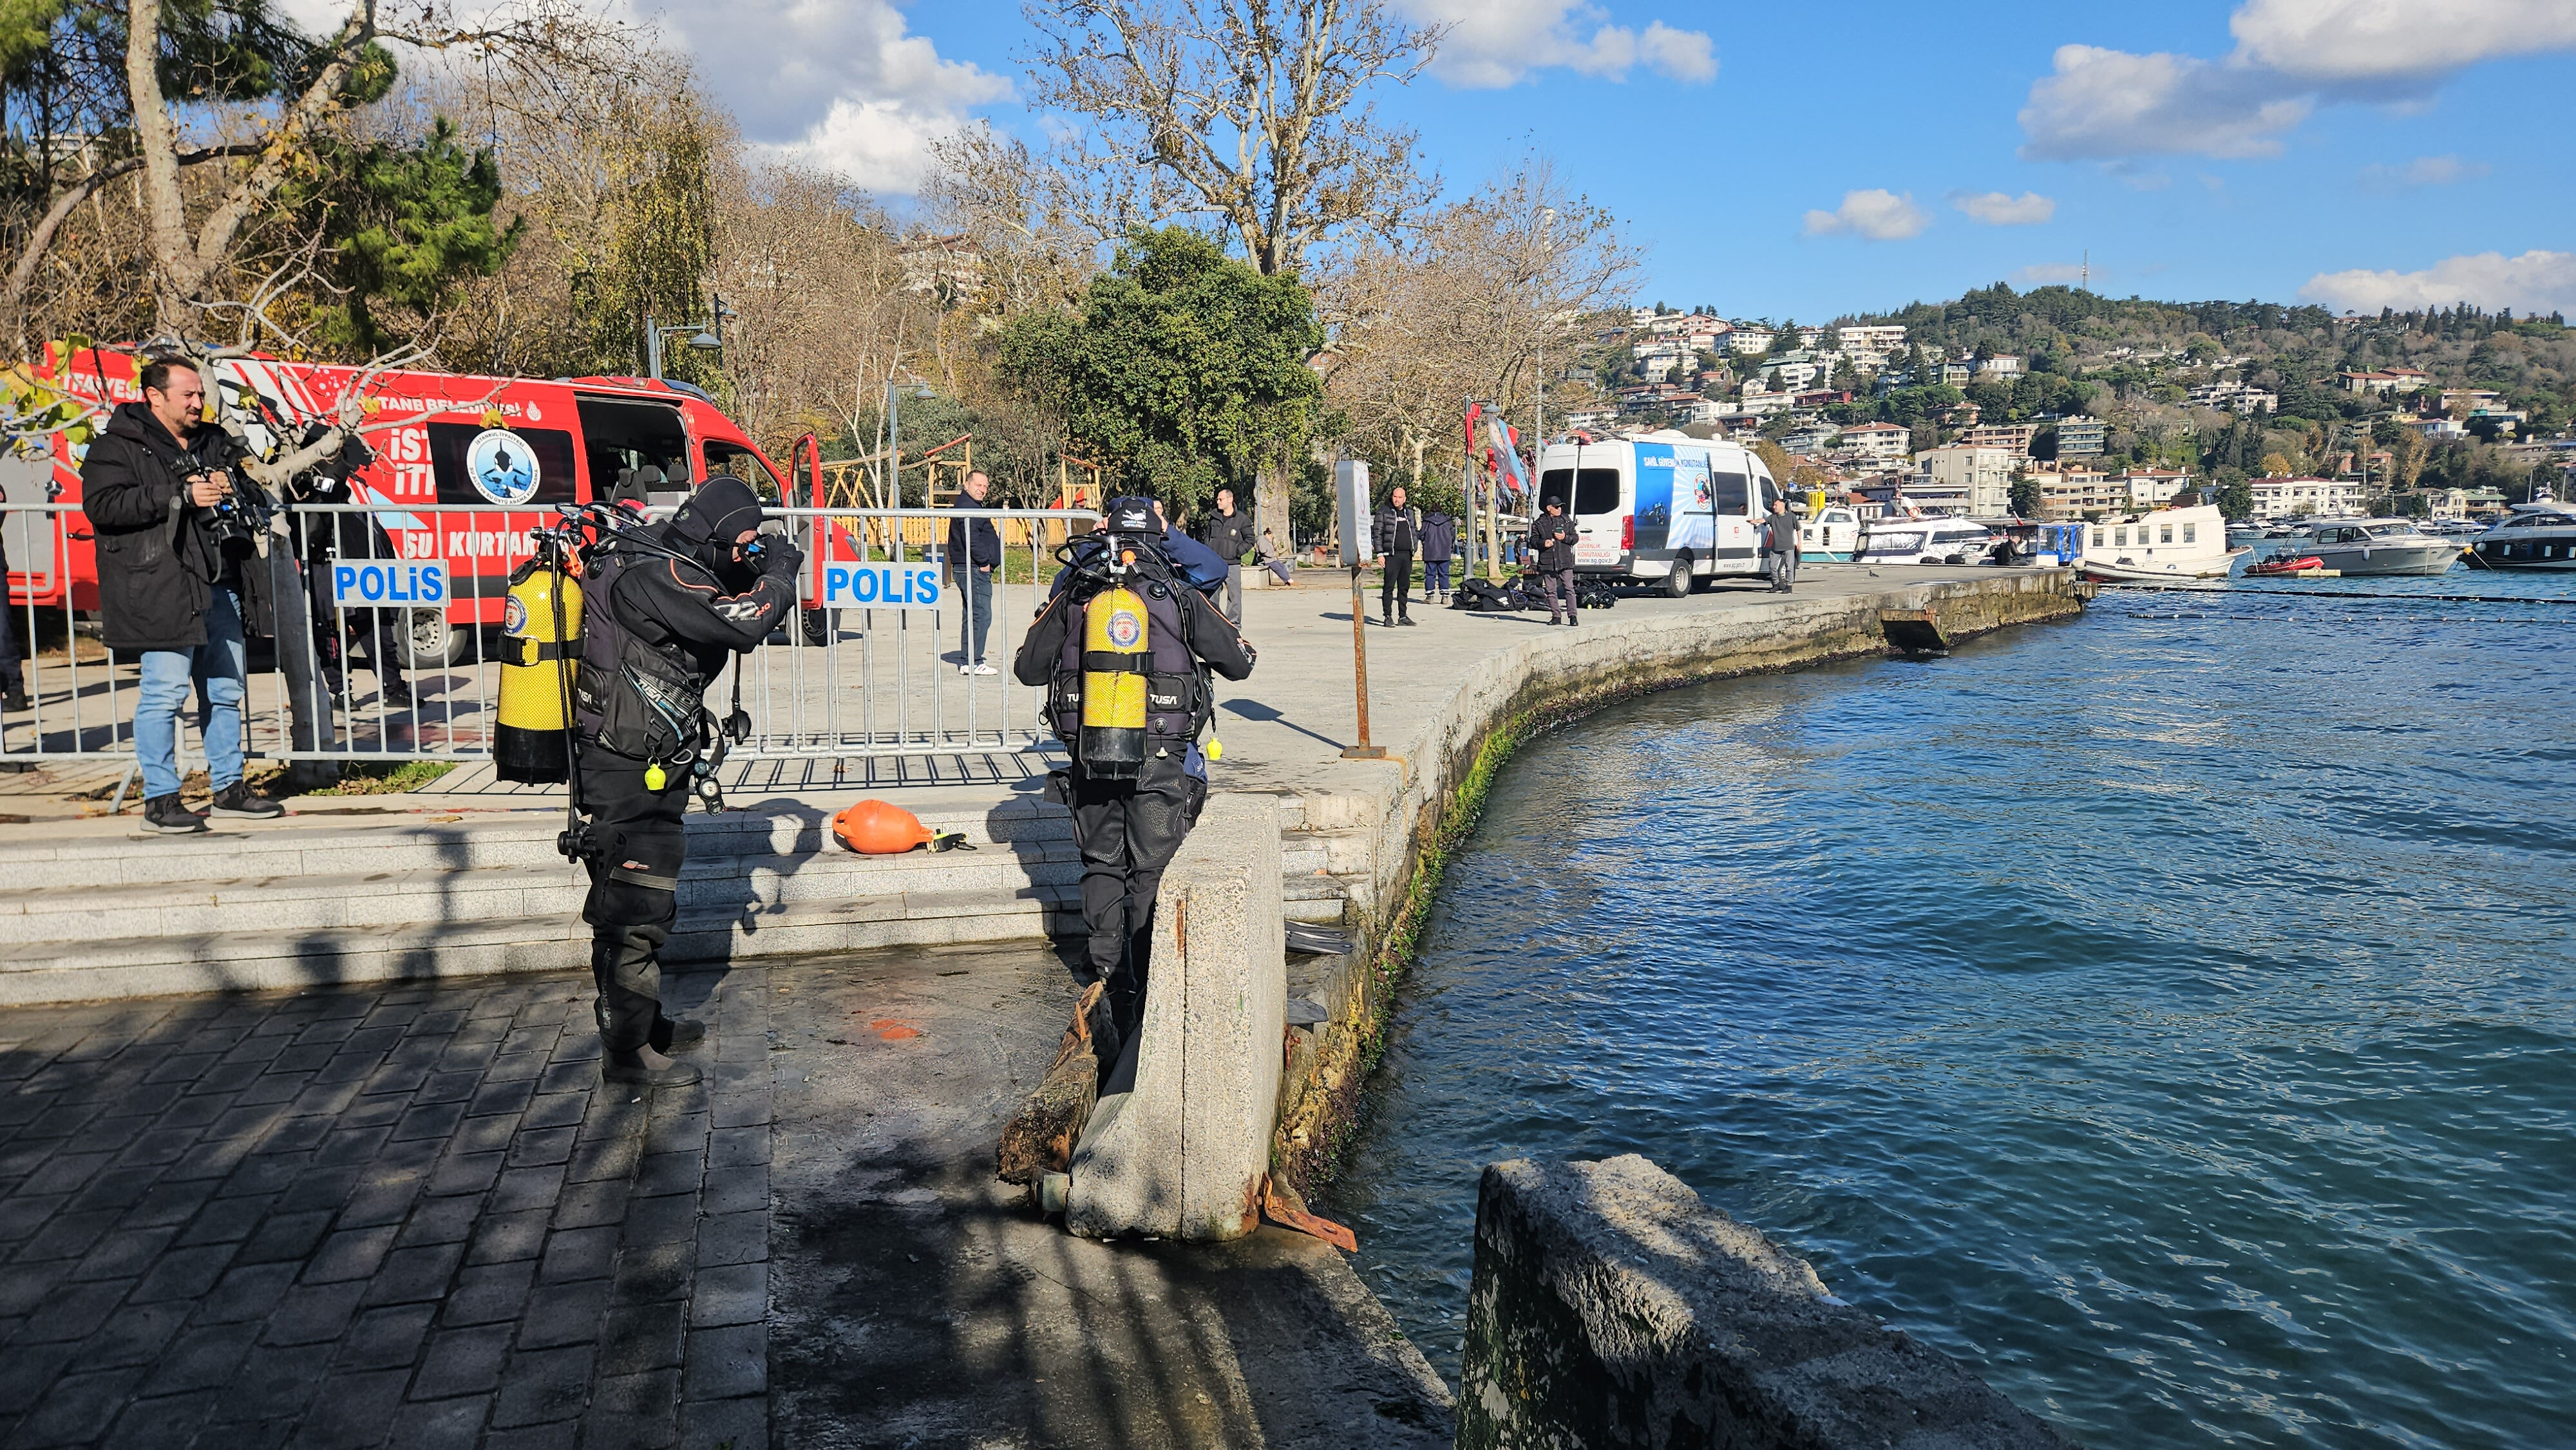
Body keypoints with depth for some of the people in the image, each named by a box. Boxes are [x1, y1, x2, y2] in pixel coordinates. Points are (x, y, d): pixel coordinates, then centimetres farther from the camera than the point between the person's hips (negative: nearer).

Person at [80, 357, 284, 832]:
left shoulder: (215, 442, 19)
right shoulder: (117, 446, -1)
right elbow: (101, 505, -14)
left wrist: (229, 485, 7)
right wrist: (181, 496, -17)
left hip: (217, 586, 7)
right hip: (161, 592, -7)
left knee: (226, 689, 10)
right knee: (165, 691, -8)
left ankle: (229, 788, 20)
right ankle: (160, 799, 0)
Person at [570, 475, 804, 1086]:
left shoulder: (651, 560, 8)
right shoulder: (653, 576, -23)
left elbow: (721, 608, 18)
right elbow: (745, 624, -28)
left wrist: (753, 573, 3)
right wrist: (781, 569, -12)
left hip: (645, 764, 11)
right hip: (630, 767, -11)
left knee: (630, 900, 20)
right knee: (637, 904, -5)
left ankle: (643, 1023, 34)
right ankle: (627, 1050, 3)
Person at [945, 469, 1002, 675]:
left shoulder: (971, 506, 21)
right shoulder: (968, 507, -13)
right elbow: (971, 538, -23)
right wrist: (984, 562, -17)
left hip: (973, 569, 11)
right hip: (973, 570, -11)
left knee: (972, 616, 14)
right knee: (981, 615, -10)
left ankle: (967, 662, 17)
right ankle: (973, 662, -9)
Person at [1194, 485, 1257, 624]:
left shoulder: (1242, 519, -1)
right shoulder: (1213, 517, 11)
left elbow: (1249, 539, 2)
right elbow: (1206, 534, 24)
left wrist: (1238, 551, -9)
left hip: (1232, 564, -3)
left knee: (1234, 593, -1)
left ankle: (1234, 622, 7)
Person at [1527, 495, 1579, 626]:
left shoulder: (1567, 521, 10)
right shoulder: (1539, 523, 7)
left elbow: (1575, 538, 10)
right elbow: (1533, 540, 6)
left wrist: (1565, 538, -9)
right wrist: (1543, 543, -13)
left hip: (1565, 561, 0)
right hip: (1547, 562, 1)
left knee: (1569, 589, -6)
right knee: (1551, 591, 4)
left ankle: (1572, 615, -4)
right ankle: (1556, 616, 11)